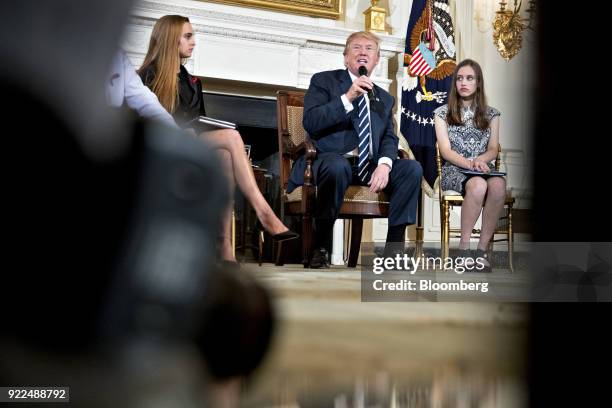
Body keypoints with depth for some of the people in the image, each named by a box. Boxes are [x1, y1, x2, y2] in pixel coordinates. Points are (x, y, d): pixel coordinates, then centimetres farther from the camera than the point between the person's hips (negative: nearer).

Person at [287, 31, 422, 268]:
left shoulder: (384, 98, 23)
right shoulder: (323, 81, 9)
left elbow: (389, 138, 11)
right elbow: (310, 123, -7)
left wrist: (384, 164, -11)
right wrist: (348, 98, -17)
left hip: (370, 166, 5)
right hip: (333, 159, -5)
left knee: (412, 168, -18)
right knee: (337, 166, -39)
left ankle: (394, 248, -15)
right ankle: (320, 248, -23)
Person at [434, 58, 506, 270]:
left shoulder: (491, 114, 16)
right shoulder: (443, 113, 8)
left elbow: (493, 149, 9)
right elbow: (446, 151, -2)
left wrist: (480, 160, -15)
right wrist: (469, 163, -21)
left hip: (483, 169, 2)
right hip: (454, 171, -2)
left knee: (498, 185, -36)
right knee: (478, 185, -38)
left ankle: (482, 249, -30)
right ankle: (464, 247, -29)